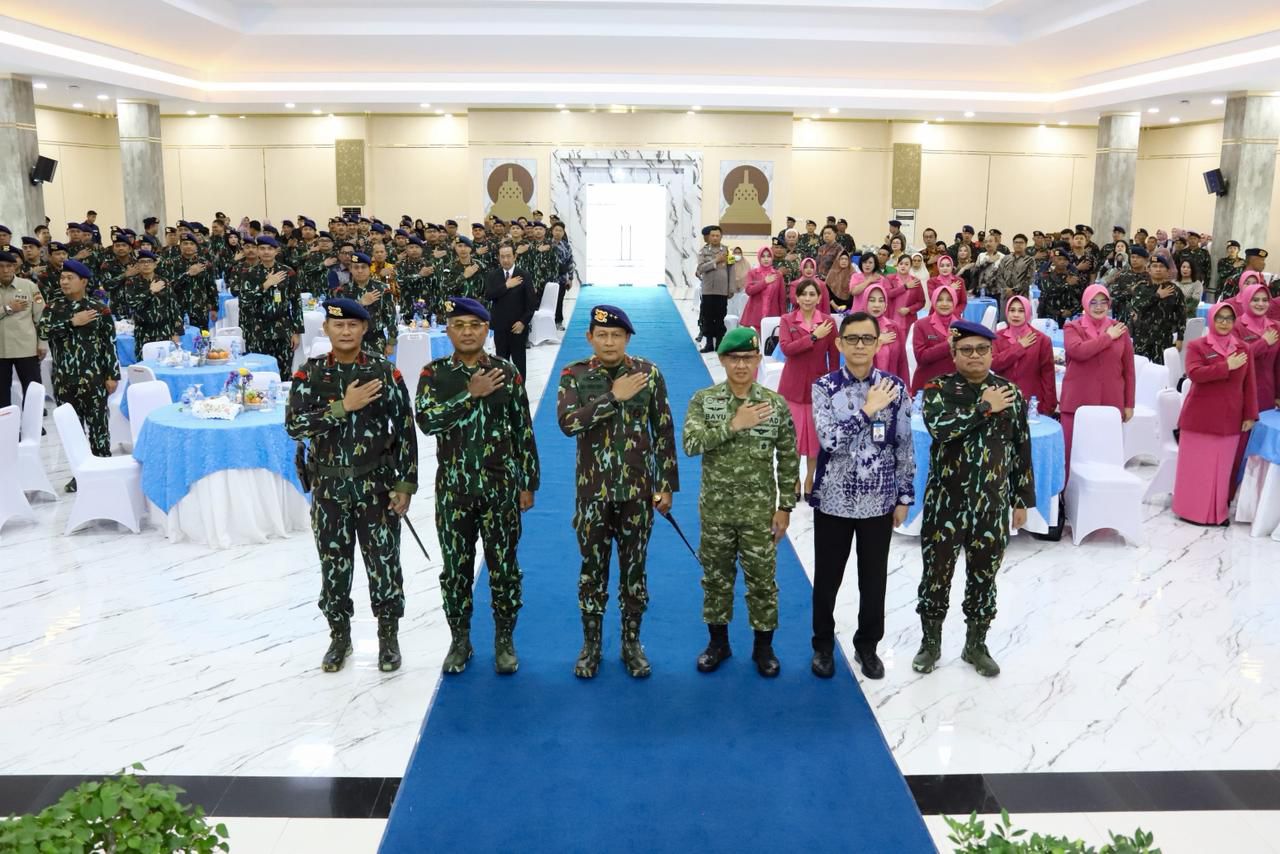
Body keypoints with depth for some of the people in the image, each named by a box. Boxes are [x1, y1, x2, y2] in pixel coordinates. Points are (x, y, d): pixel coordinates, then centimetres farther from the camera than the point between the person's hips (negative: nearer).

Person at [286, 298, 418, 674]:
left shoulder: (385, 372, -4)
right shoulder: (310, 372, -1)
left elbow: (405, 430, -4)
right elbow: (294, 424, -12)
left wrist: (405, 485, -8)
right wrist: (344, 406, -21)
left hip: (377, 485, -1)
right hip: (329, 486, 2)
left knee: (384, 563, 5)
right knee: (334, 565, 12)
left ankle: (388, 636, 22)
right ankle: (339, 636, 29)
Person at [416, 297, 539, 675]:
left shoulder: (507, 372, 0)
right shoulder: (434, 373, 1)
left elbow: (523, 431, 2)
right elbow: (426, 420, -16)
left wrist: (528, 484, 1)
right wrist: (471, 394, -19)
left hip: (501, 488, 0)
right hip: (453, 489, 1)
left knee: (503, 567, 6)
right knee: (456, 569, 9)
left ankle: (505, 641, 21)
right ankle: (460, 640, 25)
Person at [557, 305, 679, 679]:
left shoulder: (649, 373, -2)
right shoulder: (574, 374, -3)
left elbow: (664, 431, 1)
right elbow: (567, 422, -19)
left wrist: (666, 485, -1)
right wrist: (613, 397, -22)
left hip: (638, 491, 0)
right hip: (593, 492, 0)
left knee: (634, 569, 11)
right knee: (593, 569, 10)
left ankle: (632, 644, 27)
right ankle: (590, 645, 26)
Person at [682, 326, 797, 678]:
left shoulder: (776, 404, -5)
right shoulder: (703, 400, -5)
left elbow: (788, 460, 0)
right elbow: (690, 444, -19)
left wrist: (785, 507, -2)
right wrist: (733, 425, -25)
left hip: (759, 510, 0)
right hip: (716, 509, 1)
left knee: (762, 579, 8)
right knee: (716, 577, 14)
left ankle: (764, 646, 27)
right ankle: (718, 641, 31)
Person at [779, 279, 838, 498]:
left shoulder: (828, 321, -1)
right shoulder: (787, 320, -2)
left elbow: (834, 356, 2)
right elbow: (786, 348, -16)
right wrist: (813, 337, -21)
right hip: (793, 385, 0)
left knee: (816, 434, 7)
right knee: (792, 433, 5)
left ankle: (809, 480, 22)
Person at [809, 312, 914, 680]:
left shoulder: (895, 387, -2)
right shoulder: (825, 387, -7)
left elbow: (904, 447, 3)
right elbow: (831, 440, -20)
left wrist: (904, 497, 3)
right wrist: (868, 410, -21)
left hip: (880, 501, 1)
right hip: (834, 500, -1)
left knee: (874, 580, 12)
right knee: (827, 578, 11)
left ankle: (867, 645, 32)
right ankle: (823, 644, 30)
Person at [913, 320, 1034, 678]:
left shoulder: (1011, 392, 4)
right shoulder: (938, 388, -4)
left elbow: (1022, 450, 8)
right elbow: (939, 427, -25)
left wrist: (1022, 500, 7)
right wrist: (985, 407, -18)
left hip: (992, 505, 2)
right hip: (946, 503, -2)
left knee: (983, 577, 12)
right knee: (937, 574, 7)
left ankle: (976, 645, 29)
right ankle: (931, 643, 25)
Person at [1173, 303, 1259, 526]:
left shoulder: (1243, 348, 8)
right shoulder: (1197, 346, -2)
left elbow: (1249, 385, 8)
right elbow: (1194, 373, -19)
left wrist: (1250, 415, 3)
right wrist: (1227, 366, -21)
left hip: (1230, 419, 4)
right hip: (1200, 417, -3)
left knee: (1224, 467, 8)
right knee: (1197, 466, 2)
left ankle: (1218, 512, 18)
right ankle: (1192, 510, 10)